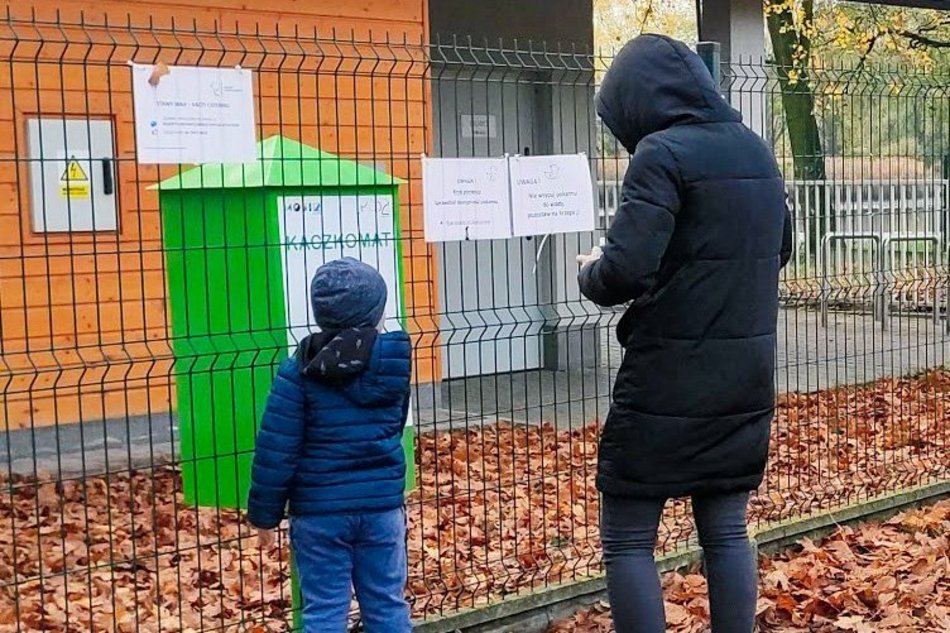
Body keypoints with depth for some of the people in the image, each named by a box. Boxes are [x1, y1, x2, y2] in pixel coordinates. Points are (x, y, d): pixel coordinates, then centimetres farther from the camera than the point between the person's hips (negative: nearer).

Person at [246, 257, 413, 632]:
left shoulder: (300, 370, -10)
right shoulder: (395, 362, -3)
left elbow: (276, 450, -10)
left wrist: (264, 514, -1)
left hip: (319, 510, -2)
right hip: (383, 504, 2)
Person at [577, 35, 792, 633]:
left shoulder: (663, 152, -13)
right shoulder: (757, 152, 11)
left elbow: (627, 270, -22)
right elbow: (780, 250, 25)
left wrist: (590, 273, -2)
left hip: (669, 380, -7)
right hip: (746, 378, 7)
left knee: (627, 542, 2)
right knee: (727, 533, 14)